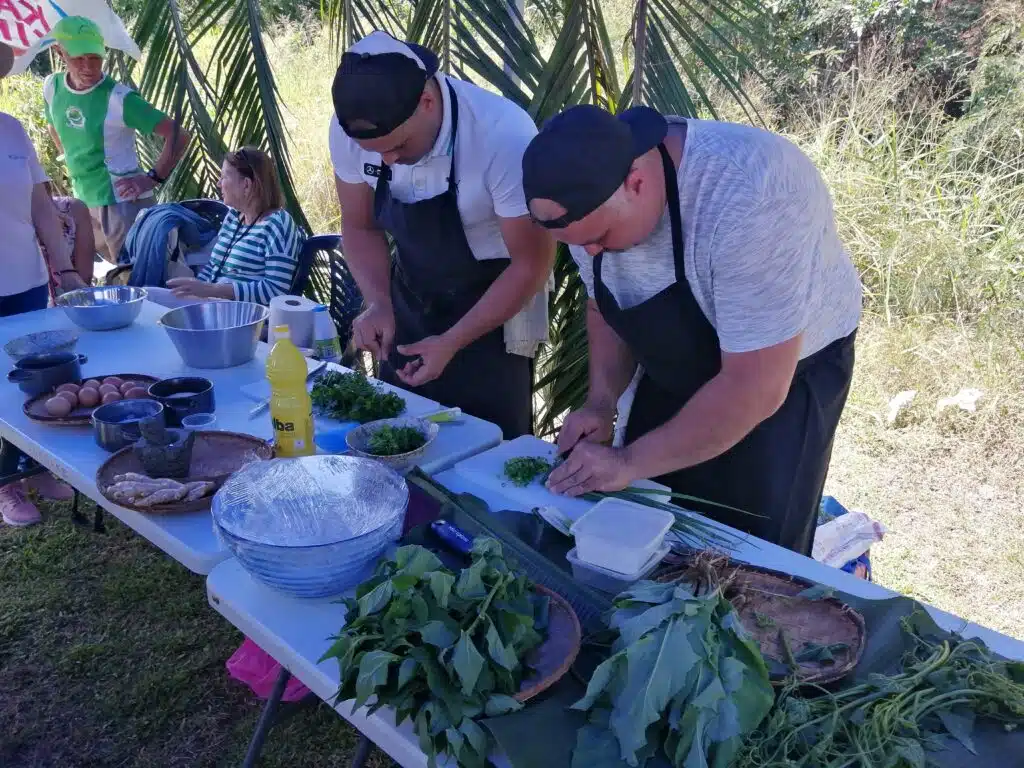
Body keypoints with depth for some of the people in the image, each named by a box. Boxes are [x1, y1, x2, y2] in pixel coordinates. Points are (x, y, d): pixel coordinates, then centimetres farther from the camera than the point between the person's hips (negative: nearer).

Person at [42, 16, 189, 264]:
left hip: (123, 202, -6)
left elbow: (178, 135, -19)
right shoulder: (52, 86, 1)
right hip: (83, 202, 6)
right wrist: (77, 165, 17)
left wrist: (153, 178, -21)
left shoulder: (119, 99, -18)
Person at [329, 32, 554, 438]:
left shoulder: (504, 136, -31)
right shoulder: (349, 130, -17)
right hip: (410, 300, 5)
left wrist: (452, 342, -24)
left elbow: (532, 264, -21)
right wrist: (379, 303, -17)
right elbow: (360, 226, -1)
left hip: (496, 309, -4)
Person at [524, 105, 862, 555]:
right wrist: (602, 400, -12)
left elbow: (755, 388, -33)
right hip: (677, 368, 6)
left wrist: (629, 462, -26)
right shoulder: (589, 197, -15)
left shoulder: (748, 198, -37)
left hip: (785, 373, -5)